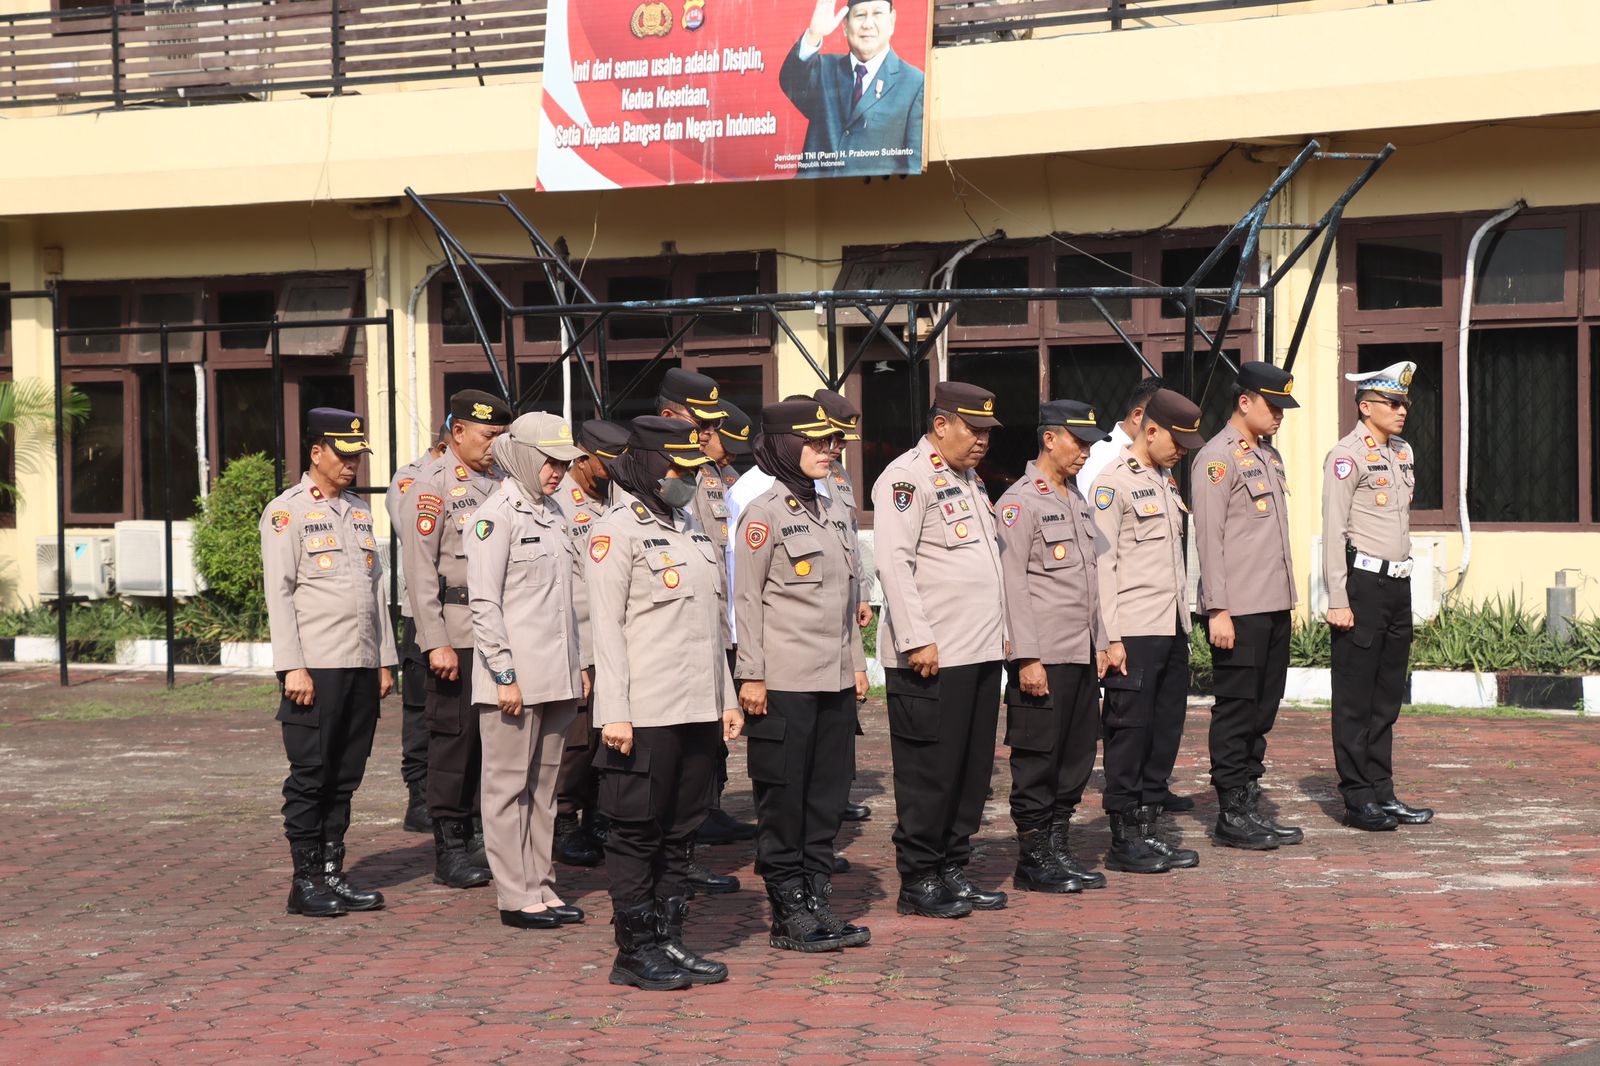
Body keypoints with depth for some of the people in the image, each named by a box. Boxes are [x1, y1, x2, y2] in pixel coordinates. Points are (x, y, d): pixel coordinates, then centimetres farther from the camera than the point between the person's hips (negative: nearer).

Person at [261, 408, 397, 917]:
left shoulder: (359, 511, 17)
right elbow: (278, 593, -8)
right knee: (310, 776, -3)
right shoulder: (287, 511, -3)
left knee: (345, 776, 8)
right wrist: (292, 668, -14)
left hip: (362, 666, 6)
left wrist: (385, 660, 14)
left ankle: (332, 873, 14)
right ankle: (306, 881, 3)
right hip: (316, 666, -6)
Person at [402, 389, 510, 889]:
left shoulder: (500, 481, 14)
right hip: (458, 636, -6)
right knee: (455, 736, -1)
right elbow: (420, 569, -10)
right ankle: (450, 850, 6)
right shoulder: (433, 485, -6)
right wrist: (436, 643, -15)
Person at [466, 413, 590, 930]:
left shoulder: (552, 513, 15)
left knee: (544, 785, 12)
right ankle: (516, 896, 4)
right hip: (516, 677, -8)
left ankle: (541, 887, 18)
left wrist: (580, 663, 16)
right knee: (510, 786, 0)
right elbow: (483, 602, -13)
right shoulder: (496, 515, -9)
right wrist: (504, 674, -16)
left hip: (557, 675, 8)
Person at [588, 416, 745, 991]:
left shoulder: (689, 526, 17)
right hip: (647, 712, -8)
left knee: (680, 832, 12)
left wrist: (726, 698, 18)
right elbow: (606, 626, -12)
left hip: (698, 708, 8)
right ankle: (635, 951, 7)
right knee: (638, 832, 0)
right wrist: (614, 712, -17)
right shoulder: (617, 530, -7)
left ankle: (669, 941, 20)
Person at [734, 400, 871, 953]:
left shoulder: (827, 509, 15)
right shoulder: (765, 514, -8)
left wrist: (856, 661, 16)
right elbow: (747, 601, -10)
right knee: (784, 798, 0)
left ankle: (817, 901, 18)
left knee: (828, 793, 10)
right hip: (785, 683, -7)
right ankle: (789, 912, 7)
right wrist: (751, 676, -13)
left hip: (835, 680, 8)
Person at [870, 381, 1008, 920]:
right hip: (932, 658, -9)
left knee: (973, 768, 11)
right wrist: (918, 639, -20)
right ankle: (917, 882, 4)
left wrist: (1000, 631, 20)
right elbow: (894, 562, -17)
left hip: (980, 652, 9)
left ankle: (952, 870, 20)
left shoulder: (968, 479, 20)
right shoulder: (907, 477, -10)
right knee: (930, 771, -3)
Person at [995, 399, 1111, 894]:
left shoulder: (1078, 500, 17)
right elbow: (1013, 584, -13)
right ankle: (1033, 858, 7)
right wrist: (1028, 658, -17)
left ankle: (1059, 848, 20)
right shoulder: (1020, 501, -9)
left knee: (1078, 756, 10)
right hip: (1044, 658, -8)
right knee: (1037, 760, -1)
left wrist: (1099, 644, 17)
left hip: (1083, 655, 8)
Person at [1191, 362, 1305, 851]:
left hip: (1275, 606, 9)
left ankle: (1249, 805, 18)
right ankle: (1232, 814, 4)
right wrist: (1218, 610, -18)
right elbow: (1209, 538, -14)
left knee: (1263, 710, 11)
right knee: (1236, 711, -3)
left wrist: (1285, 599, 17)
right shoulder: (1218, 457, -10)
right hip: (1238, 610, -9)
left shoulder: (1269, 455, 17)